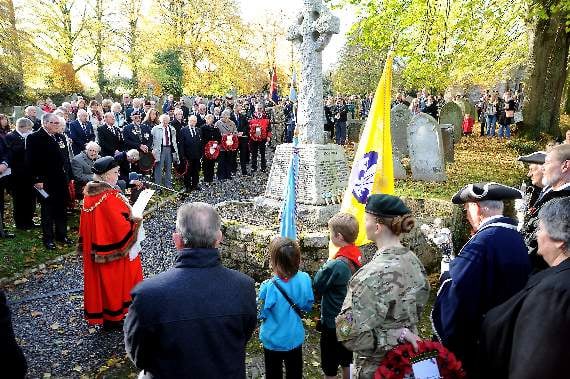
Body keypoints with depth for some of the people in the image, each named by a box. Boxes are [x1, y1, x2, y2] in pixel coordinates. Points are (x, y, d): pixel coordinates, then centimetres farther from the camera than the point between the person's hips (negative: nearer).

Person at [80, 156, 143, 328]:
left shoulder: (90, 192, 0)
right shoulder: (110, 197, -27)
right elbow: (122, 228, -26)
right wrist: (136, 221, -10)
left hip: (96, 248, 8)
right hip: (112, 250, -8)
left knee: (101, 280, 21)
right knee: (112, 281, 9)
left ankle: (98, 311, 36)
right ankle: (112, 317, 24)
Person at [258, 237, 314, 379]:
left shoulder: (268, 287, -29)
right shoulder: (304, 279, -20)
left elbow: (261, 314, -14)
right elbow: (308, 306, -4)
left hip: (273, 340, -2)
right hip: (295, 339, 2)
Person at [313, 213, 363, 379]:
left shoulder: (337, 264, -30)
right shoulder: (357, 255, -4)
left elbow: (317, 285, -16)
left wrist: (326, 264, -7)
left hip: (333, 323, -8)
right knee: (346, 362, 25)